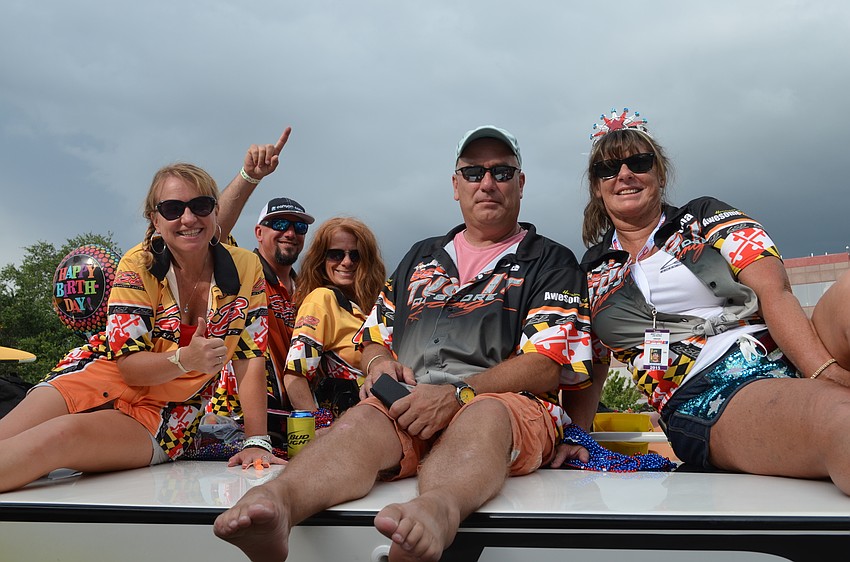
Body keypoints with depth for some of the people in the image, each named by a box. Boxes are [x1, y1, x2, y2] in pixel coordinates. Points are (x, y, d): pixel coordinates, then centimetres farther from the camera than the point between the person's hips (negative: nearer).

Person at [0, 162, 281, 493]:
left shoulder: (246, 268, -7)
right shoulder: (138, 266, -9)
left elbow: (250, 358, -6)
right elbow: (128, 364, -11)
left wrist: (256, 442, -14)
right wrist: (186, 359, -32)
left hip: (165, 415, -1)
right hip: (104, 376, 1)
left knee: (62, 435, -30)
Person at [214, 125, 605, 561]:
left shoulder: (552, 263, 14)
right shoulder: (422, 256, 28)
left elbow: (547, 365, -1)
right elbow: (374, 338, 29)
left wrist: (458, 394, -15)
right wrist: (379, 364, 2)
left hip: (506, 401, -2)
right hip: (410, 404, 3)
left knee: (485, 417, -38)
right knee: (365, 417, -31)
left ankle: (436, 510, -68)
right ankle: (277, 499, -59)